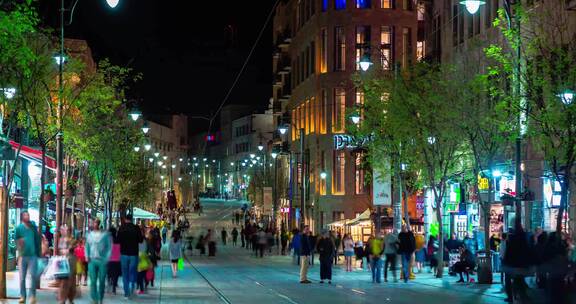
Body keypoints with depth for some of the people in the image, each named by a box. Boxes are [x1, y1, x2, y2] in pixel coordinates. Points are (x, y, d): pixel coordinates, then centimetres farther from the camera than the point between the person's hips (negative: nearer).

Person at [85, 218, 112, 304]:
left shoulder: (105, 234, 2)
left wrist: (107, 258, -8)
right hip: (92, 261, 2)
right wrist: (87, 256, 3)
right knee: (93, 281, -6)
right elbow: (87, 246, 17)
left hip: (102, 261, -2)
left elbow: (109, 247, 1)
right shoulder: (89, 235, 11)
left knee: (102, 281, 4)